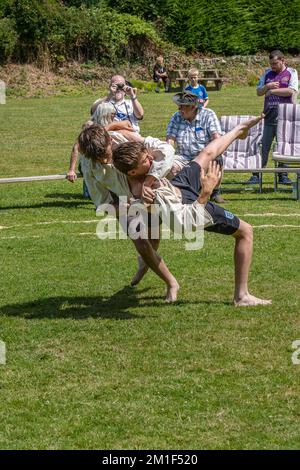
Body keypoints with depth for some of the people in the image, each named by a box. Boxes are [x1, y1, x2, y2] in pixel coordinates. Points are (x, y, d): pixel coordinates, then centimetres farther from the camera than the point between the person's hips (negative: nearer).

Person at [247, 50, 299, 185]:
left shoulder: (291, 73, 2)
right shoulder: (267, 73, 14)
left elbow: (291, 91, -12)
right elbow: (259, 92, 14)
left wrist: (272, 91, -7)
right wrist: (267, 86, -6)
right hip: (269, 115, 3)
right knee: (263, 146, -1)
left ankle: (283, 175, 8)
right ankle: (256, 175, 0)